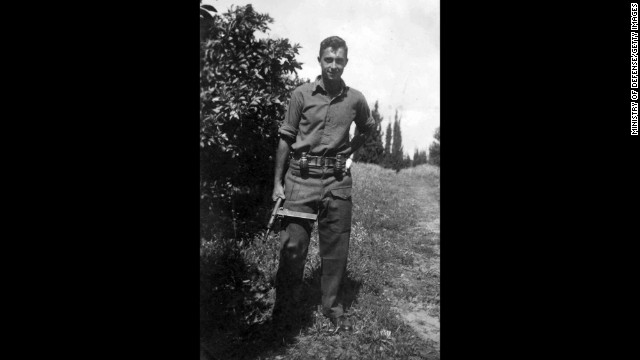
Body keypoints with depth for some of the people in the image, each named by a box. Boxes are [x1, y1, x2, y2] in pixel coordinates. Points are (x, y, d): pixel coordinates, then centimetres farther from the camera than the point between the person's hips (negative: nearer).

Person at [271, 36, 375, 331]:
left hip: (337, 180, 2)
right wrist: (277, 182, -2)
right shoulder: (301, 94, -1)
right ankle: (285, 307, 18)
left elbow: (367, 128, 26)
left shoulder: (355, 99, 5)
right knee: (293, 244, 0)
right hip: (302, 177, -2)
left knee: (336, 247, 7)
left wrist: (349, 151, 12)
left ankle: (333, 307, 23)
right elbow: (286, 139, 2)